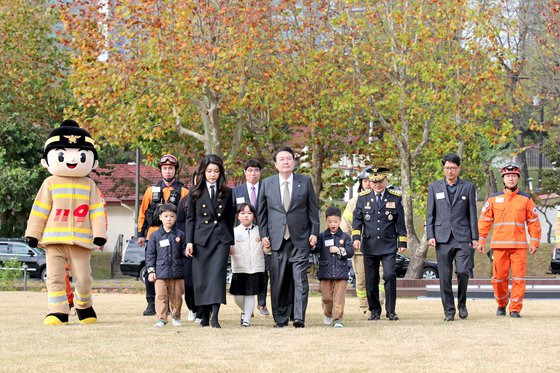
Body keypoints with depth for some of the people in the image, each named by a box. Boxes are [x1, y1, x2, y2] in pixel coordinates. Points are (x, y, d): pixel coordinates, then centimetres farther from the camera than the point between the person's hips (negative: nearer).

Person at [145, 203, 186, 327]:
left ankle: (176, 317, 22)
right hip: (160, 273, -1)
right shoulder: (155, 236, 3)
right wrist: (151, 271, -2)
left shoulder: (180, 235, 6)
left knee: (176, 297, 7)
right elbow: (150, 254, 4)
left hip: (177, 272, 1)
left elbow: (183, 251, 11)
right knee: (161, 296, -6)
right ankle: (161, 319, -2)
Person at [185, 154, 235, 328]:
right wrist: (189, 241, -3)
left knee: (218, 273, -14)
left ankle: (215, 316, -20)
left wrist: (231, 242, 11)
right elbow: (190, 218, 5)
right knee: (201, 278, 1)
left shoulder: (226, 192, 10)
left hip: (221, 238, 0)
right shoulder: (195, 192, 5)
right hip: (201, 238, 0)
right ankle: (205, 315, 12)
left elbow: (230, 218, 14)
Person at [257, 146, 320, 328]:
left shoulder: (305, 182, 5)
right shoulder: (267, 183, 7)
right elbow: (262, 212, 10)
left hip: (300, 238, -1)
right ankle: (280, 318, 9)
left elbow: (313, 209, 7)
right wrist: (264, 235, 2)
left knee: (300, 278, -8)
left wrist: (314, 232, 0)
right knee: (278, 280, 2)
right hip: (277, 238, 1)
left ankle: (299, 317, -9)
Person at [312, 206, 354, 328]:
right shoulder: (322, 236, 5)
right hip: (325, 272, 1)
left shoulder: (345, 237, 6)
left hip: (341, 273, -1)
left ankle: (337, 319, -4)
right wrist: (313, 246, -30)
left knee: (339, 297, -6)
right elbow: (315, 248, -8)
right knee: (326, 297, 7)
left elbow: (350, 252, -1)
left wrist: (339, 250, -14)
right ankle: (328, 315, 30)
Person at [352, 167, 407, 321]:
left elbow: (400, 222, 7)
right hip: (369, 245, 2)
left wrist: (402, 242, 3)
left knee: (390, 275, -14)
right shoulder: (363, 198, 7)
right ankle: (375, 310, 17)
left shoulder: (395, 198, 5)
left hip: (389, 245, -1)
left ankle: (391, 311, -5)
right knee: (371, 280, 4)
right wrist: (356, 237, -8)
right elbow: (357, 219, 6)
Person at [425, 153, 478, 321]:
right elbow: (430, 213, 10)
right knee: (445, 276, 0)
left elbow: (472, 214, 7)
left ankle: (462, 303, 10)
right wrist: (430, 236, 0)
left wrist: (475, 237, 1)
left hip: (462, 237, -1)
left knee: (463, 271, -13)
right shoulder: (434, 187, 11)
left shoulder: (468, 187, 8)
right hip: (442, 237, 1)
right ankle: (449, 311, 7)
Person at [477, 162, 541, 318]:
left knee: (518, 277, -6)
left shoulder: (526, 199, 7)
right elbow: (484, 220, 8)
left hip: (519, 245, 0)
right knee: (499, 277, 3)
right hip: (499, 245, 1)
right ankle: (501, 304, 24)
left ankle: (515, 309, -1)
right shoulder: (494, 199, 7)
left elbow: (533, 222, 9)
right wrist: (480, 241, 1)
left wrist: (534, 242, 2)